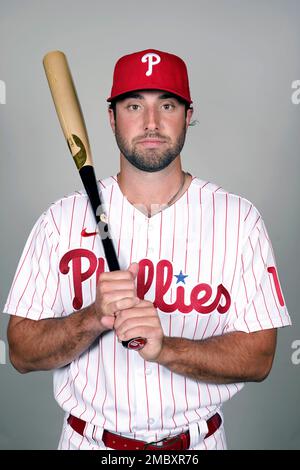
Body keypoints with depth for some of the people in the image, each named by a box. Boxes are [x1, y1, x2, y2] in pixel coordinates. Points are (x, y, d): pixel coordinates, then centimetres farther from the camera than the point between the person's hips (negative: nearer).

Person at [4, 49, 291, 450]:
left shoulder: (239, 219, -9)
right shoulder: (62, 219, -8)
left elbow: (258, 358, -11)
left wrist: (165, 347, -27)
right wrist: (94, 318, -27)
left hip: (198, 440, 0)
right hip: (88, 440, 1)